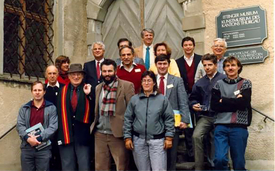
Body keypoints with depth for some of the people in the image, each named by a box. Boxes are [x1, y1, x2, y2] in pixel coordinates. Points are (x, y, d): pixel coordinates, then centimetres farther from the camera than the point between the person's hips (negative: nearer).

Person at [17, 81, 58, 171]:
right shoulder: (24, 108, 13)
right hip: (27, 147, 2)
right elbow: (20, 125, 3)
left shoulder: (51, 108, 4)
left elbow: (53, 126, -5)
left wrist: (39, 138, -16)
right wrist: (27, 138, -15)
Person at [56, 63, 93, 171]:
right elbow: (59, 112, 2)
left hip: (82, 134, -1)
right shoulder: (62, 91, 7)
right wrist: (61, 134, -5)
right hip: (66, 134, 1)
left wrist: (88, 95, -17)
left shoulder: (88, 90, 3)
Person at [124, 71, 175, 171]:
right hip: (139, 140, 2)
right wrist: (127, 138, 3)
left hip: (157, 140, -2)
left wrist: (169, 138, -4)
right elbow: (128, 119, 8)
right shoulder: (134, 99, 6)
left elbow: (169, 119, 2)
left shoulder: (162, 99, 2)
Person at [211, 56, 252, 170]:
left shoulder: (245, 83, 8)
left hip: (239, 126, -1)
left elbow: (243, 103, -7)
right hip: (221, 125, 1)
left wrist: (223, 101, -2)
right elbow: (214, 105, 0)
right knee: (220, 159, -15)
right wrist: (235, 103, -6)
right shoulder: (219, 84, 12)